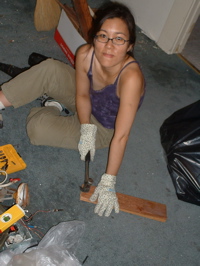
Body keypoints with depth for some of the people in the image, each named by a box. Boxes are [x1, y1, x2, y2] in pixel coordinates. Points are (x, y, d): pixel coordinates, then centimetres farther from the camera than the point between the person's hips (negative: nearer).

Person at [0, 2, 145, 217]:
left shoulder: (131, 76, -38)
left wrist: (108, 183, -30)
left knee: (38, 128, -20)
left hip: (103, 128, -3)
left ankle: (54, 109, 13)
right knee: (50, 68, -21)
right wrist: (87, 129, -23)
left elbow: (121, 136, -35)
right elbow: (82, 96, -9)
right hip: (86, 103, 4)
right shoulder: (85, 54, -23)